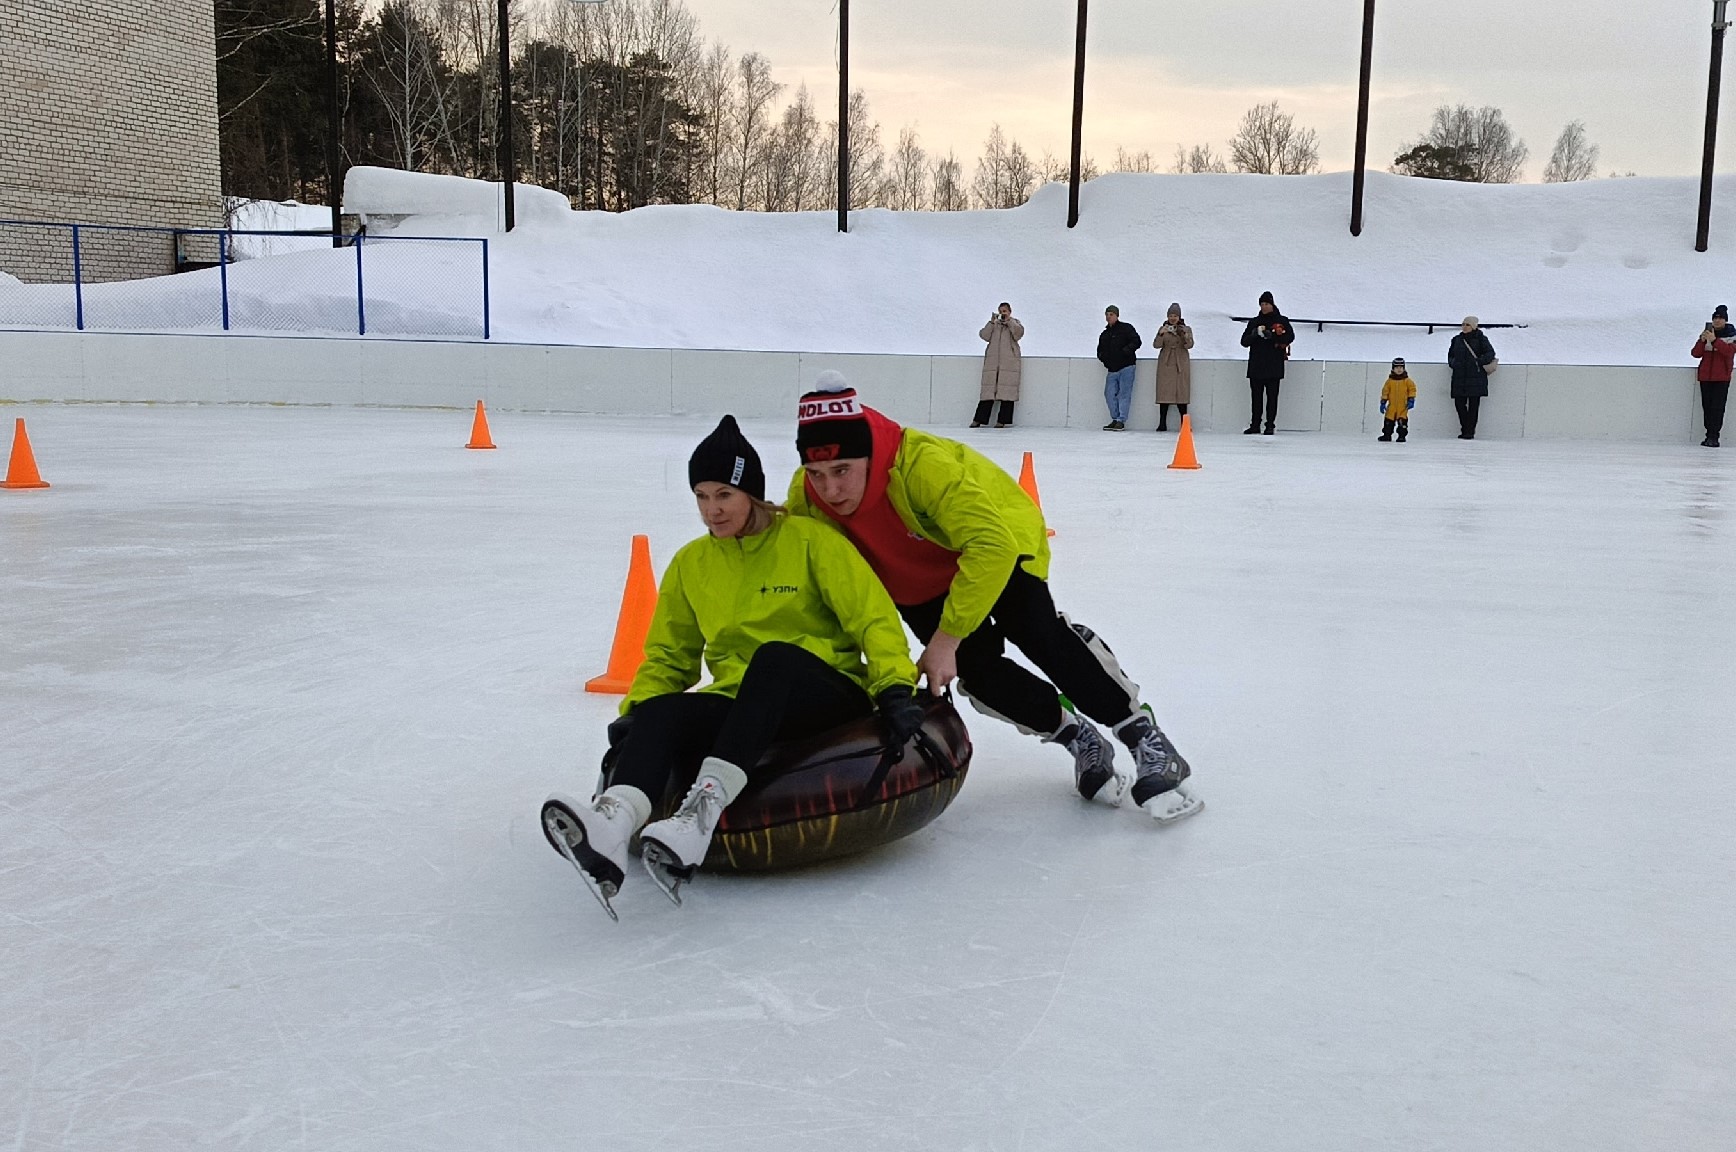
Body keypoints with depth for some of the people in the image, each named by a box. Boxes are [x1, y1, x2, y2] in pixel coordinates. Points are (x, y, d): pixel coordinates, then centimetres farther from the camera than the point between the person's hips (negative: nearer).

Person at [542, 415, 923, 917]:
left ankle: (703, 807, -51)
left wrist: (895, 688, -19)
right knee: (661, 712, -28)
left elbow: (874, 617, -5)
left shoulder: (810, 541, -1)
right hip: (741, 708, 4)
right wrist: (635, 711, 3)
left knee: (773, 656, -37)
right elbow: (669, 655, 20)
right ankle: (612, 823, -57)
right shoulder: (690, 565, 13)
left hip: (829, 696, -3)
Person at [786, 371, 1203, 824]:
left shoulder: (921, 464, -41)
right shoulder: (805, 498, -24)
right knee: (975, 669, -12)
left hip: (998, 542, -4)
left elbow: (992, 543, -43)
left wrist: (947, 636, -40)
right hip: (915, 582, 4)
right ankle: (1080, 740, 11)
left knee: (1034, 630, -24)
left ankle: (1143, 736, -12)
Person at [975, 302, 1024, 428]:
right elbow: (984, 335, 3)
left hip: (1009, 362, -2)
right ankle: (979, 419, -2)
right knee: (988, 390, -2)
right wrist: (992, 321, -6)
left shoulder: (1014, 323, 13)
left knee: (1007, 390, -7)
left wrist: (1009, 321, -11)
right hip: (992, 361, 2)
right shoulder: (994, 324, 18)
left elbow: (1019, 333, -7)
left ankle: (1003, 420, -5)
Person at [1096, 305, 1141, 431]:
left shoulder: (1126, 328, 0)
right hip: (1112, 369, 6)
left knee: (1124, 394, -7)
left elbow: (1136, 342, -9)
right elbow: (1100, 351, 27)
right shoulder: (1104, 335, 19)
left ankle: (1121, 421, -6)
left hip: (1126, 367, -6)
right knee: (1110, 394, 1)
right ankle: (1115, 419, 12)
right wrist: (1102, 357, 6)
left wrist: (1125, 351, -18)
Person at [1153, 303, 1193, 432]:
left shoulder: (1186, 329, 8)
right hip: (1166, 364, 1)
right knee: (1164, 392, -5)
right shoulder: (1163, 329, 10)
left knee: (1181, 392, -6)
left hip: (1181, 364, -1)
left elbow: (1189, 345, -7)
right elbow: (1157, 345, -3)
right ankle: (1162, 423, -4)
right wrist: (1161, 334, -23)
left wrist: (1184, 334, -26)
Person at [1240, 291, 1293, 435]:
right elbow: (1244, 341, 8)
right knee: (1256, 396, 4)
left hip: (1274, 366, -3)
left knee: (1272, 396, -2)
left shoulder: (1281, 321, 5)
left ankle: (1270, 425, 1)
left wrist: (1270, 335, -19)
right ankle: (1255, 425, 9)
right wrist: (1255, 334, -11)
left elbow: (1290, 336, -10)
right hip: (1256, 366, 3)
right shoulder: (1254, 322, 14)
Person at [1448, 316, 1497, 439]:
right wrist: (1453, 363, 1)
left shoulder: (1480, 339, 2)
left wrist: (1480, 361, -16)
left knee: (1473, 405, -3)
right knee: (1459, 403, 1)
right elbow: (1450, 355, 22)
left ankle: (1470, 432, 2)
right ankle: (1465, 429, 16)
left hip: (1476, 377, -4)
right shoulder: (1457, 340, 14)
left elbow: (1490, 353, -2)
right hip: (1459, 378, 4)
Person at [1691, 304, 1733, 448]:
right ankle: (1709, 434, 10)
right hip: (1705, 376, 4)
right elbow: (1696, 354, 2)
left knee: (1717, 407, -10)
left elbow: (1730, 351, -18)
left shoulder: (1732, 335, 0)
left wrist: (1714, 340, -28)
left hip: (1722, 377, -4)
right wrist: (1702, 341, -15)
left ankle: (1713, 437, -12)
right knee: (1707, 407, 4)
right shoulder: (1707, 334, 10)